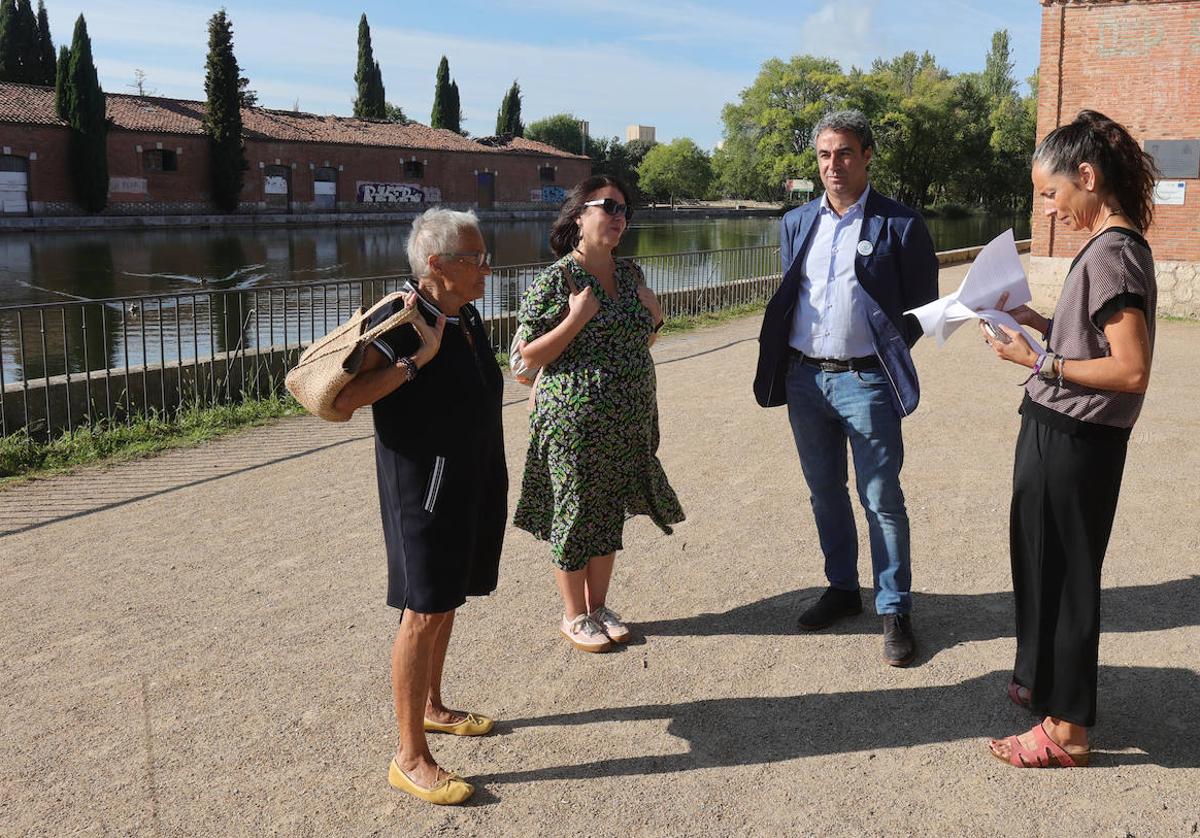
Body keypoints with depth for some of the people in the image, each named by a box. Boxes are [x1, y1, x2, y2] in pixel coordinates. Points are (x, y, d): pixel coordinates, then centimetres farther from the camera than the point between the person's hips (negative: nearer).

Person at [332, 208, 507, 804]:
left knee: (447, 601, 19)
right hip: (424, 486, -8)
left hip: (471, 482, 8)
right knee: (424, 611, -4)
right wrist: (415, 358, -29)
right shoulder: (400, 321, -18)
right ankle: (410, 758, 5)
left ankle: (431, 708, 37)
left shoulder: (467, 317, 8)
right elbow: (344, 398, -24)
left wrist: (495, 476, 22)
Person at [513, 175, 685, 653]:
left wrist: (653, 317, 0)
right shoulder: (556, 280, -12)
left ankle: (598, 606, 32)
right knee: (574, 513, 6)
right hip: (575, 422, -6)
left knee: (610, 512, 16)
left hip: (628, 424, 6)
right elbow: (528, 357, -12)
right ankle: (574, 616, 23)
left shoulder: (630, 274, 8)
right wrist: (577, 318, -21)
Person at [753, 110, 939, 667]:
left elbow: (921, 304, 0)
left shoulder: (899, 225, -5)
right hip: (805, 378, 5)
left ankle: (894, 611, 13)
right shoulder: (797, 223, 10)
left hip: (865, 380, -5)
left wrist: (889, 351, -5)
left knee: (882, 500, 1)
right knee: (825, 493, 16)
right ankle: (842, 589, 32)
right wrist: (782, 361, 7)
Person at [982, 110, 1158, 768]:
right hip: (1062, 433, 9)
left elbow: (1131, 370, -24)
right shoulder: (1115, 245, 10)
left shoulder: (1111, 253, -19)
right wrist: (1038, 321, 6)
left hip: (1071, 441, -9)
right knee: (1045, 563, 21)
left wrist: (1040, 361, -19)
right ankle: (1045, 682, 39)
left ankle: (1067, 729, 16)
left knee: (1063, 575, 2)